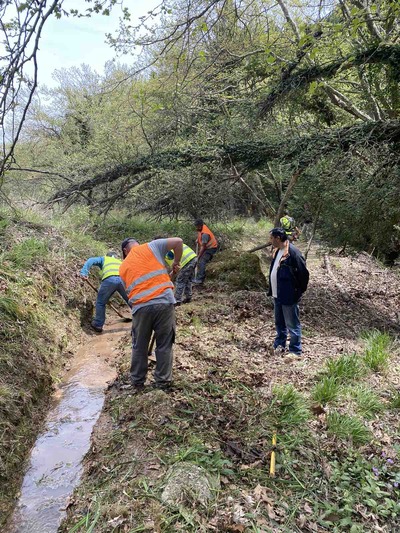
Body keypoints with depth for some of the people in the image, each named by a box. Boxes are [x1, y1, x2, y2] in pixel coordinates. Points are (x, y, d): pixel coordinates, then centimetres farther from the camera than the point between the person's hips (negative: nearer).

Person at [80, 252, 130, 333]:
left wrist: (84, 272, 6)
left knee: (100, 302, 17)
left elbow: (91, 260, 16)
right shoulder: (120, 262, 43)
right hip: (123, 279, 2)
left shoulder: (104, 259, 34)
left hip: (109, 280, -2)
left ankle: (98, 325, 22)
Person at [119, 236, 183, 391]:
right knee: (164, 345, 12)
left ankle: (137, 382, 29)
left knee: (139, 347, 18)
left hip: (141, 307, 2)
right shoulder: (152, 246, 11)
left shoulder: (123, 267, 20)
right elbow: (178, 241, 3)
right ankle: (163, 382, 21)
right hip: (164, 302, -2)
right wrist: (176, 263, 16)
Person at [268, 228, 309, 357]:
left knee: (292, 325, 4)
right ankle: (279, 345, 36)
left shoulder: (293, 252, -20)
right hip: (277, 295, 9)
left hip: (289, 296, -9)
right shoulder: (277, 251, 8)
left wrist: (299, 291, -9)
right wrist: (272, 290, 15)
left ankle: (295, 351, 16)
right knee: (279, 323, 21)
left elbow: (304, 273, -17)